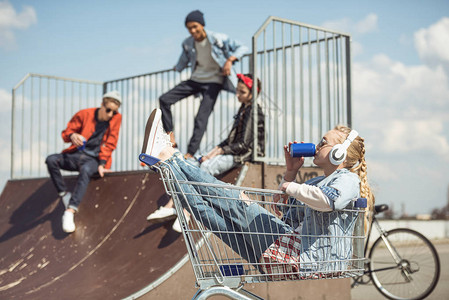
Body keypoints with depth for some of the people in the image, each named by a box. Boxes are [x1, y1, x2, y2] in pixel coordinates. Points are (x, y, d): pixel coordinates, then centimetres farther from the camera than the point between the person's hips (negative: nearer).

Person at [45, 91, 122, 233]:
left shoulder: (116, 118, -2)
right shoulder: (85, 114, -2)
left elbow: (110, 144, -1)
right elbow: (66, 132, 5)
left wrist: (101, 164, -12)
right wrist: (72, 136, -20)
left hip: (94, 159, -3)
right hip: (77, 155, 3)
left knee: (85, 170, -38)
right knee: (51, 160, -25)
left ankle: (70, 212, -46)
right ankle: (65, 195, -18)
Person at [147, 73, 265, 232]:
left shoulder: (253, 112, -11)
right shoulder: (243, 109, 17)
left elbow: (244, 144, -17)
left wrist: (216, 153, -15)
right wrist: (213, 151, 4)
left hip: (245, 154, -10)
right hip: (231, 152, 10)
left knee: (207, 166, -33)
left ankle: (186, 213, -37)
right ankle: (170, 207, -11)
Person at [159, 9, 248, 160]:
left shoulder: (218, 39, -14)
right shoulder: (187, 44, 0)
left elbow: (241, 48, -11)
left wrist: (230, 60, -25)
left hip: (213, 82, -6)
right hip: (195, 80, 6)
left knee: (201, 118, -18)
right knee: (164, 99, -8)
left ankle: (190, 154, -19)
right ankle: (170, 137, -5)